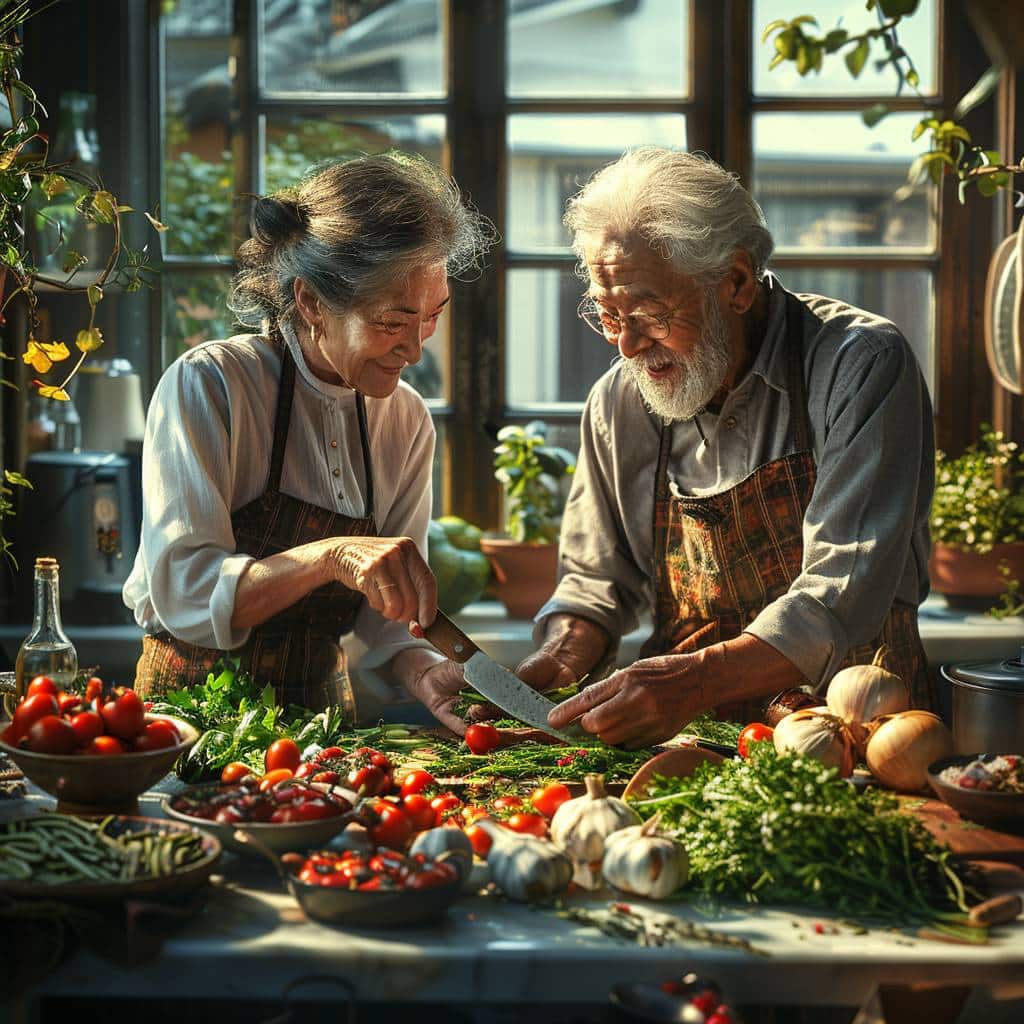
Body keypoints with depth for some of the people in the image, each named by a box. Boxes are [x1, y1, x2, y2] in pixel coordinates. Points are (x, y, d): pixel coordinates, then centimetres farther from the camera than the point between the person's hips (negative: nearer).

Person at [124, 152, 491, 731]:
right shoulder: (206, 387, -12)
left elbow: (384, 613, 6)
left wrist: (430, 674, -14)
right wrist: (328, 557, -32)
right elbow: (181, 592, -19)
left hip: (323, 704, 4)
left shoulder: (406, 420, 4)